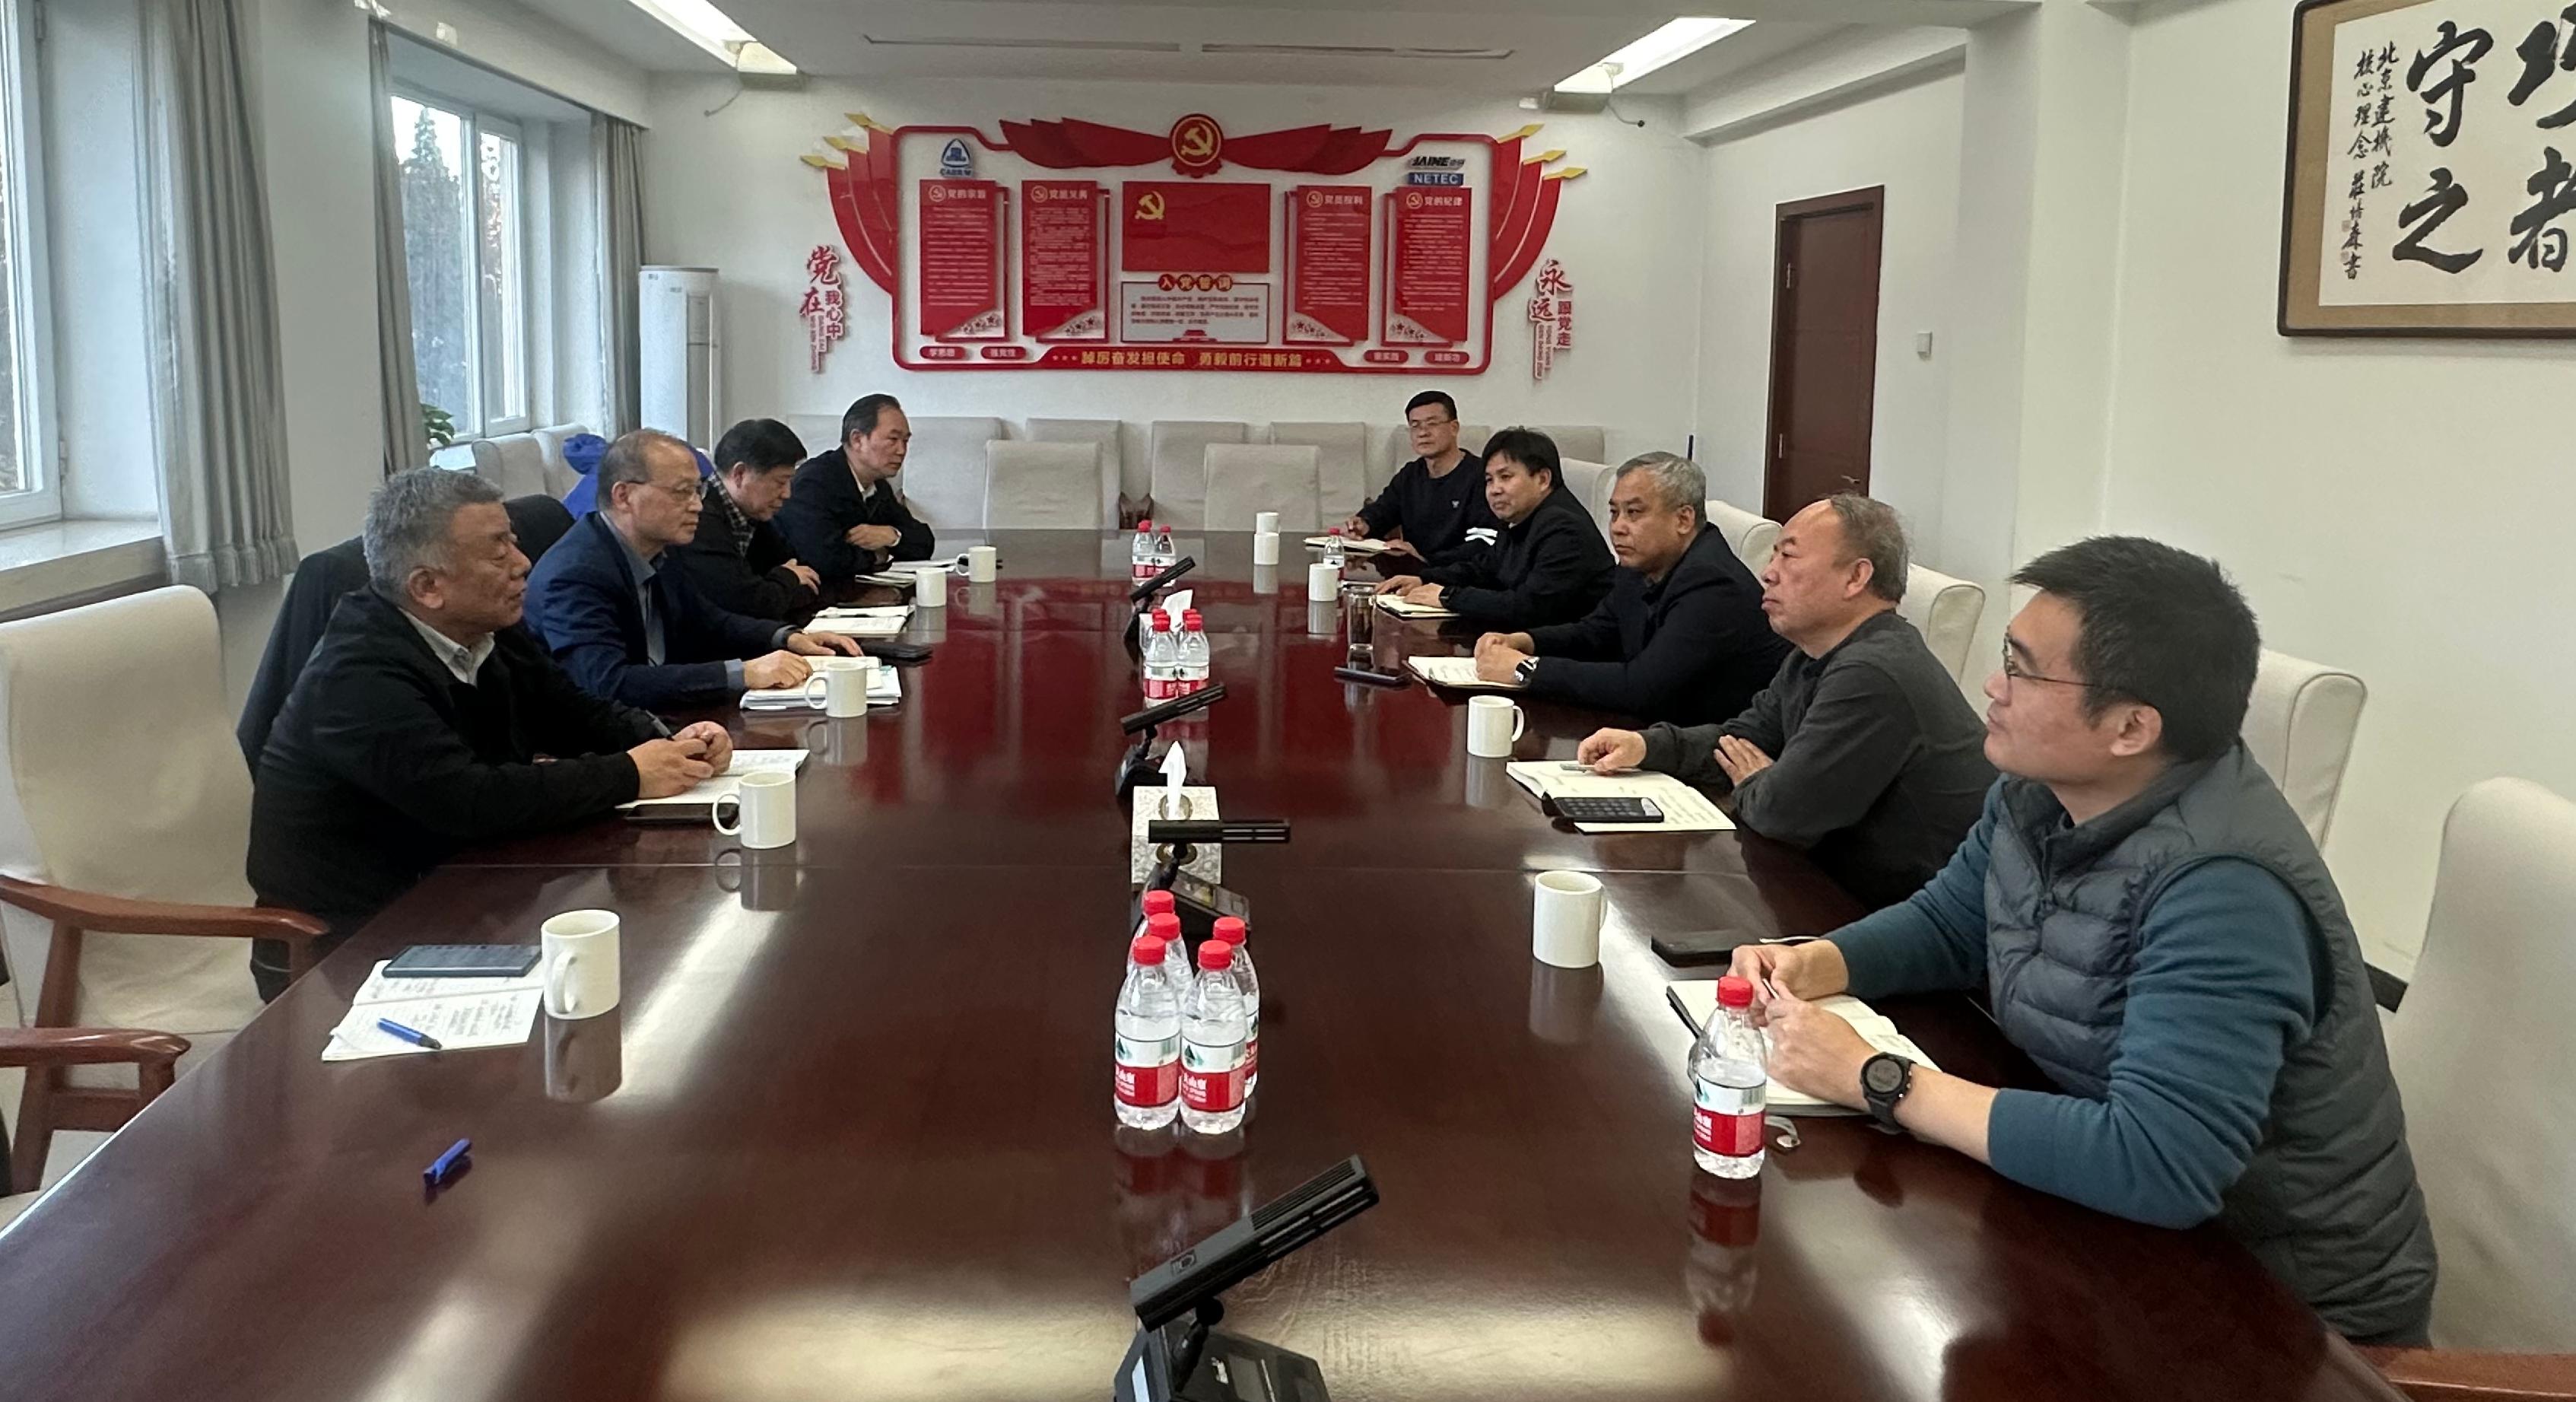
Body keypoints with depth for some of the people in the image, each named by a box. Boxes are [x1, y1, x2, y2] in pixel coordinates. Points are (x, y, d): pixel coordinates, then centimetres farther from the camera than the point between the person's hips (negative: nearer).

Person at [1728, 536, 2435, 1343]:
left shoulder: (2219, 891, -31)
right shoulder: (2041, 792, -4)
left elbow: (2156, 1166, -38)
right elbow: (1946, 922, 13)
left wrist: (1874, 1080, -32)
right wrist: (1808, 967, -7)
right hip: (2125, 1223, 7)